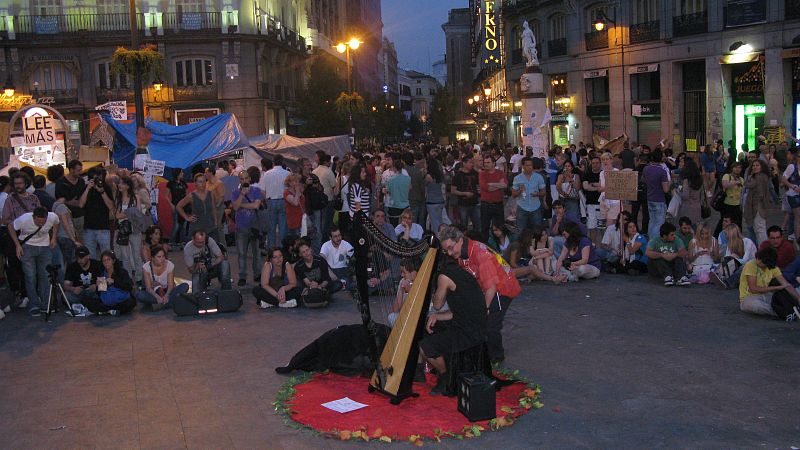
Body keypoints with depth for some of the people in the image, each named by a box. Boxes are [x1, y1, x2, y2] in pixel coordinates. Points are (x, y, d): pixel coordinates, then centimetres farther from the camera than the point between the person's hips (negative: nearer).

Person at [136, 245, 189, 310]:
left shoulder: (170, 265, -8)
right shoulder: (146, 267, -12)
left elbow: (171, 285, -13)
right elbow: (148, 287, -18)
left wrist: (166, 295, -36)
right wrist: (157, 297, -39)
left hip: (166, 291, 1)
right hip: (152, 293, -1)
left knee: (185, 286, -24)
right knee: (139, 295, -34)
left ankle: (160, 304, -34)